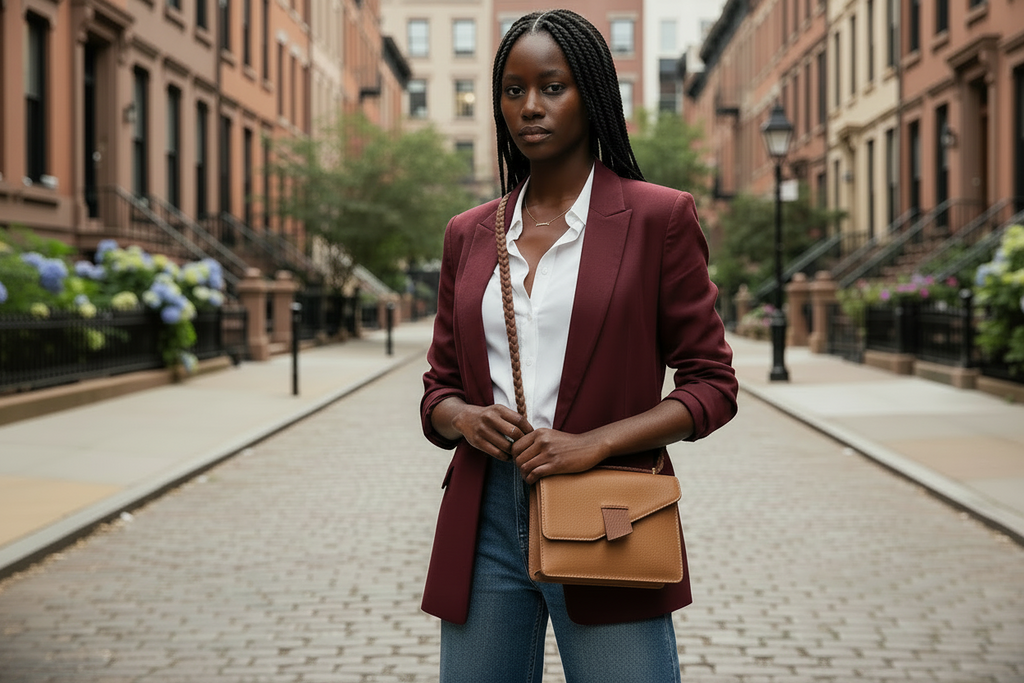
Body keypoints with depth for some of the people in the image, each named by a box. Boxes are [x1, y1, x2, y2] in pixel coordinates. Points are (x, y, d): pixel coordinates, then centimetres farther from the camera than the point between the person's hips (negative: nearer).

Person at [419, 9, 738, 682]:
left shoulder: (658, 217, 0)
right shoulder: (469, 234, 12)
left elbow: (712, 384, -1)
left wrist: (593, 443, -14)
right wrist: (464, 417, -6)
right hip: (484, 520, 4)